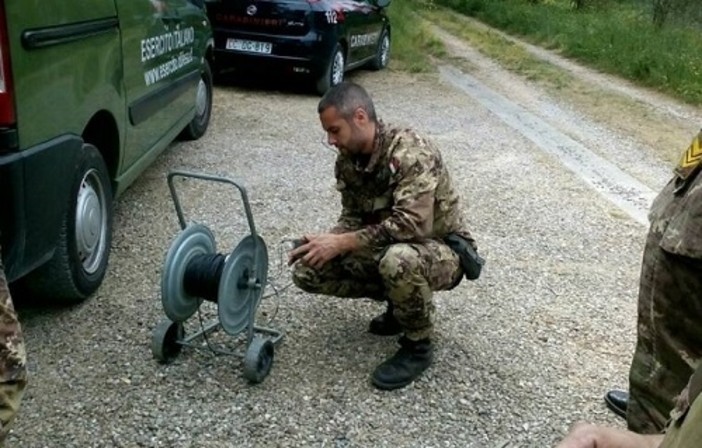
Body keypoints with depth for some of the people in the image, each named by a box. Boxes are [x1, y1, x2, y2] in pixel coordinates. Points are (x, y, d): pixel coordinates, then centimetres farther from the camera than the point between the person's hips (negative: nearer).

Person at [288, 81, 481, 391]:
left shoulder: (412, 153, -28)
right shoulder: (347, 160, -3)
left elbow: (411, 224, -38)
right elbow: (354, 216, 4)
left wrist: (341, 243, -34)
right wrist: (325, 241, -17)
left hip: (442, 252, -7)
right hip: (387, 249, 8)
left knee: (398, 260, -42)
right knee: (307, 271, -6)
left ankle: (418, 346, -13)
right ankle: (399, 300, 10)